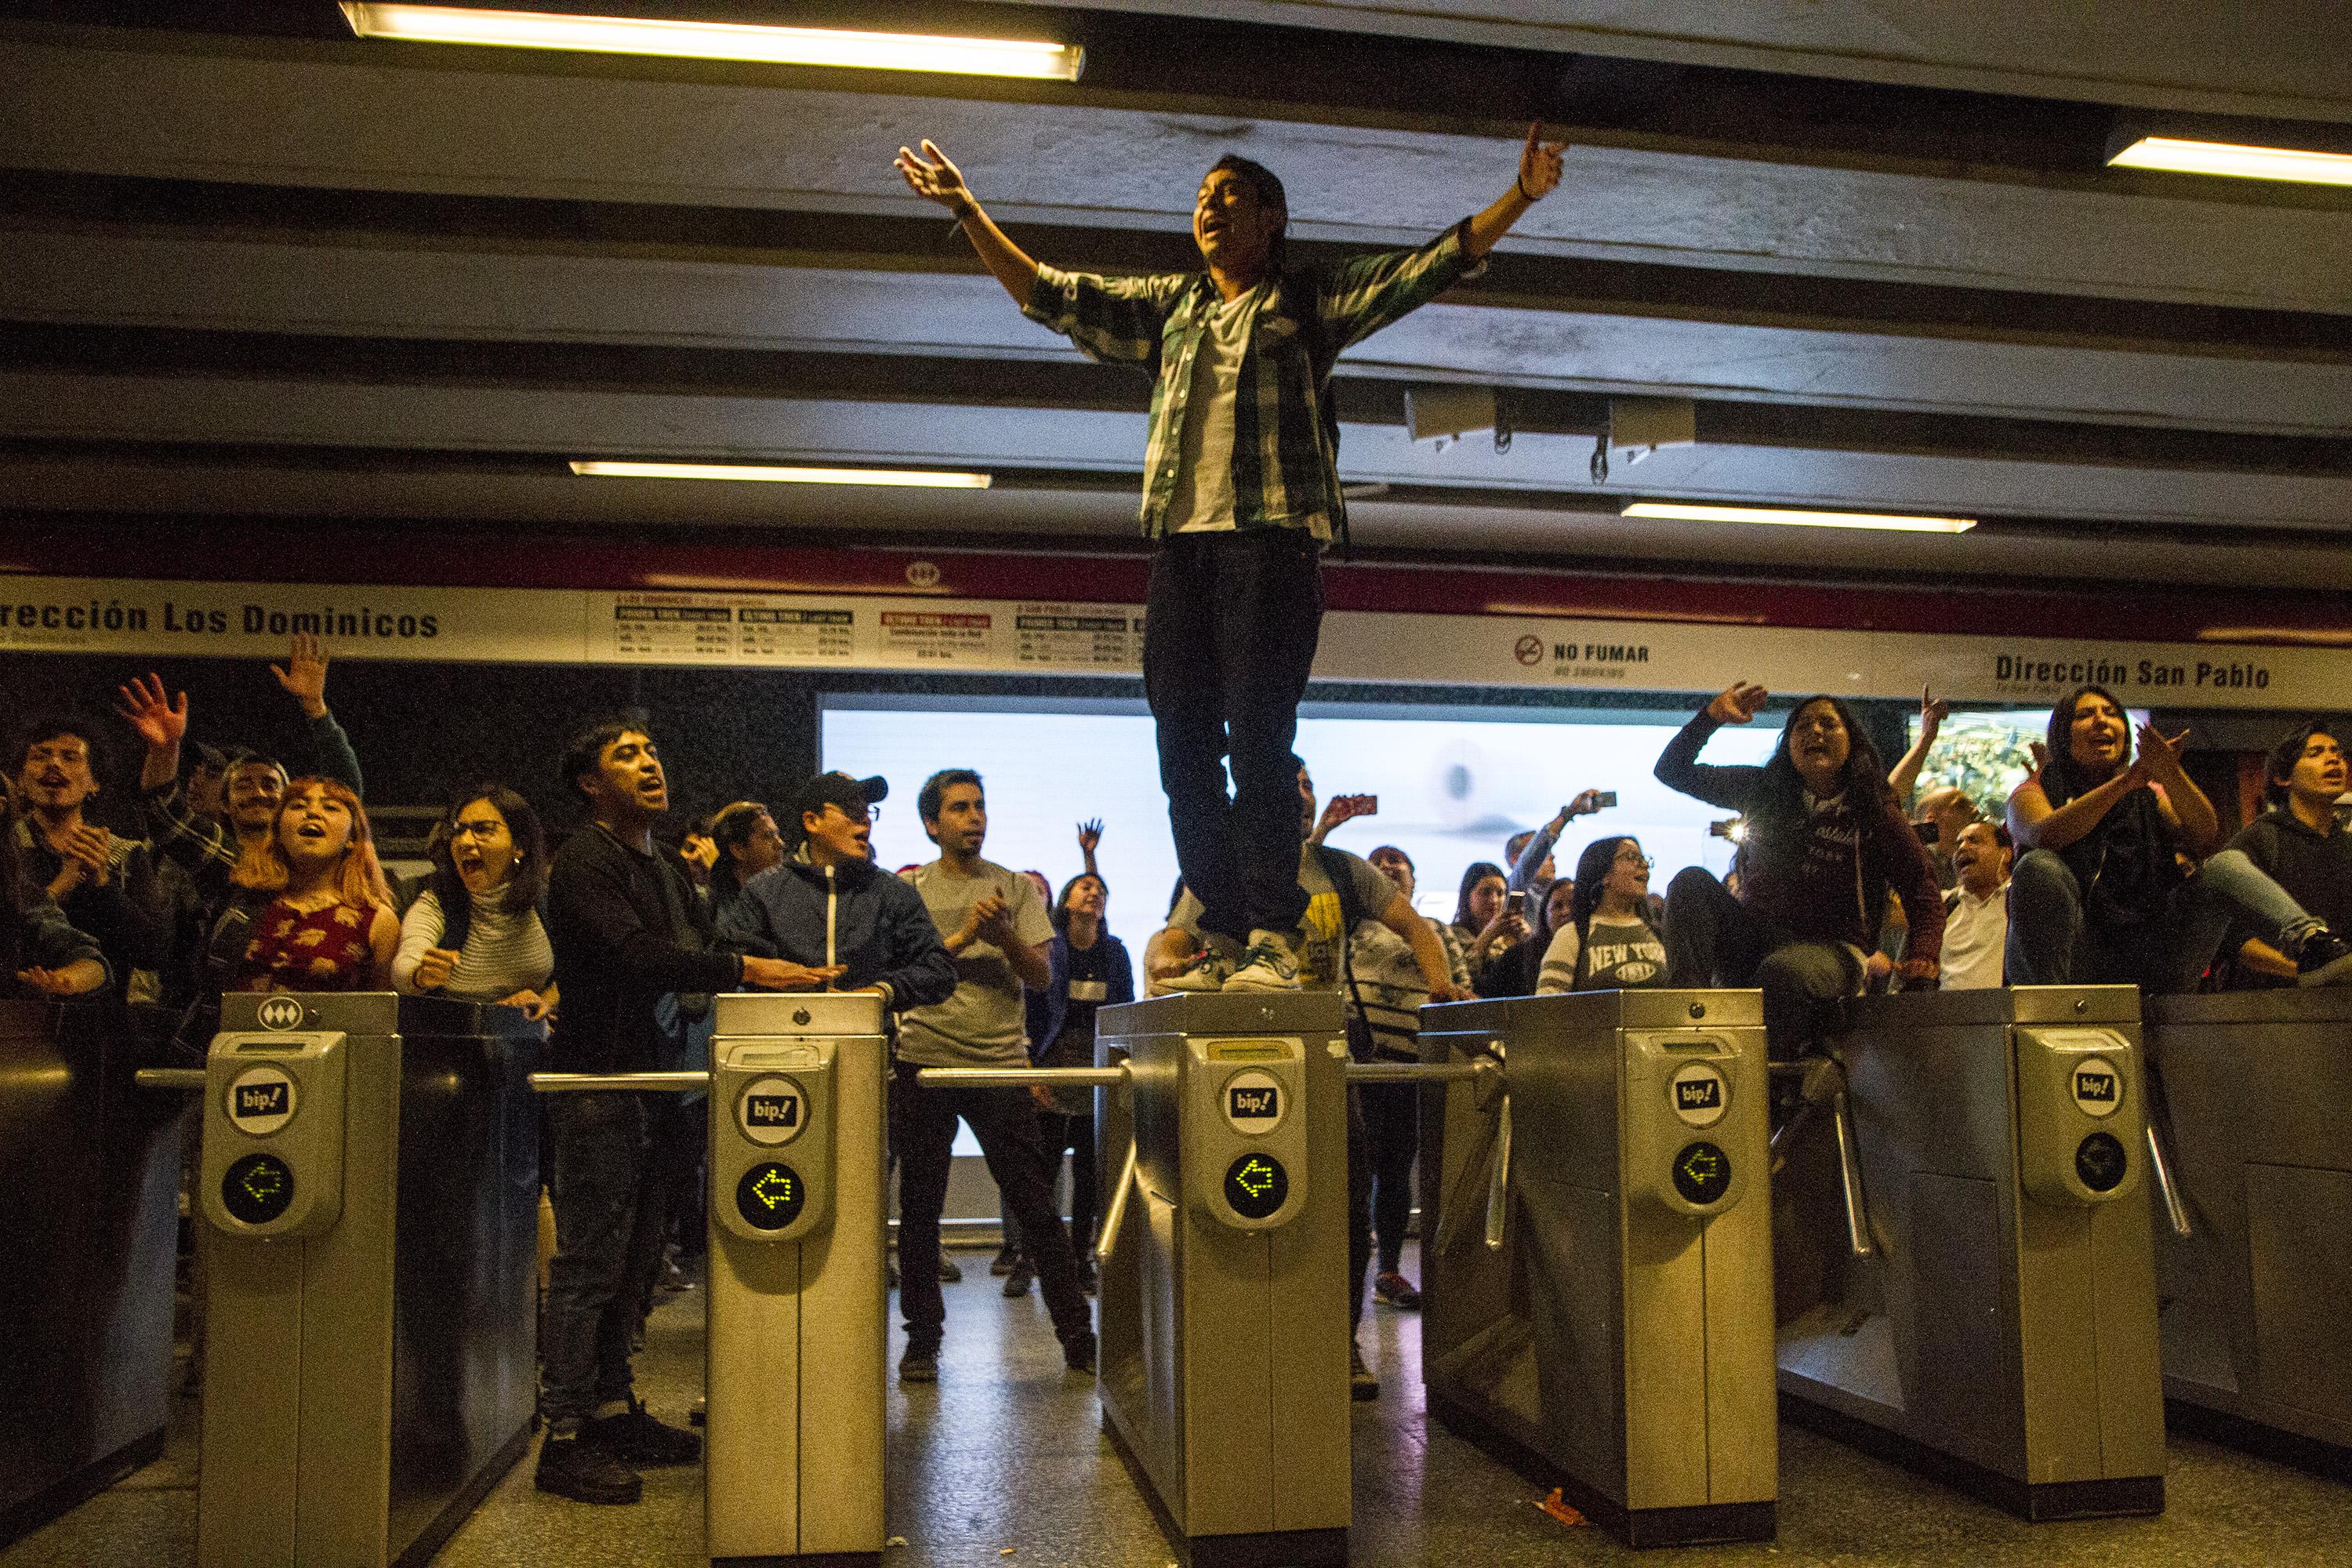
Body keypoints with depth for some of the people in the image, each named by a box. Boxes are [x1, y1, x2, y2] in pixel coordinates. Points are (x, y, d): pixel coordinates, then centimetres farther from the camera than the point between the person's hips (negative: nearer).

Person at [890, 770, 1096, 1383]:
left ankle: (1078, 1336, 8)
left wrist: (1003, 935, -13)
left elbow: (1042, 975, 4)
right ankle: (922, 1338, 18)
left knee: (1035, 1204, 0)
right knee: (919, 1205, 5)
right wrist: (963, 937, -15)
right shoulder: (908, 889, 6)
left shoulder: (1017, 888, 10)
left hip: (1002, 1061, 0)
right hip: (924, 1060, 0)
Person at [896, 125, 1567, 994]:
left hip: (1269, 540, -4)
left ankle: (1274, 939, -11)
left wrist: (1520, 197, -4)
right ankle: (1224, 938, 8)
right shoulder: (1165, 304, 23)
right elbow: (1050, 295, 24)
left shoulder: (1311, 298, 13)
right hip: (1181, 542, 5)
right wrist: (969, 212, 20)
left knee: (1257, 743, -13)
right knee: (1185, 748, 1)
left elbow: (1426, 267, 6)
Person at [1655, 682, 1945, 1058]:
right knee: (1690, 882, -22)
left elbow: (1922, 886, 1)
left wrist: (1922, 955, -15)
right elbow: (1673, 771, 9)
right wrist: (1712, 717, -5)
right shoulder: (1763, 790, 9)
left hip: (1831, 949, -3)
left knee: (1782, 971, -39)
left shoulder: (1874, 813, 1)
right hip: (1752, 938, 4)